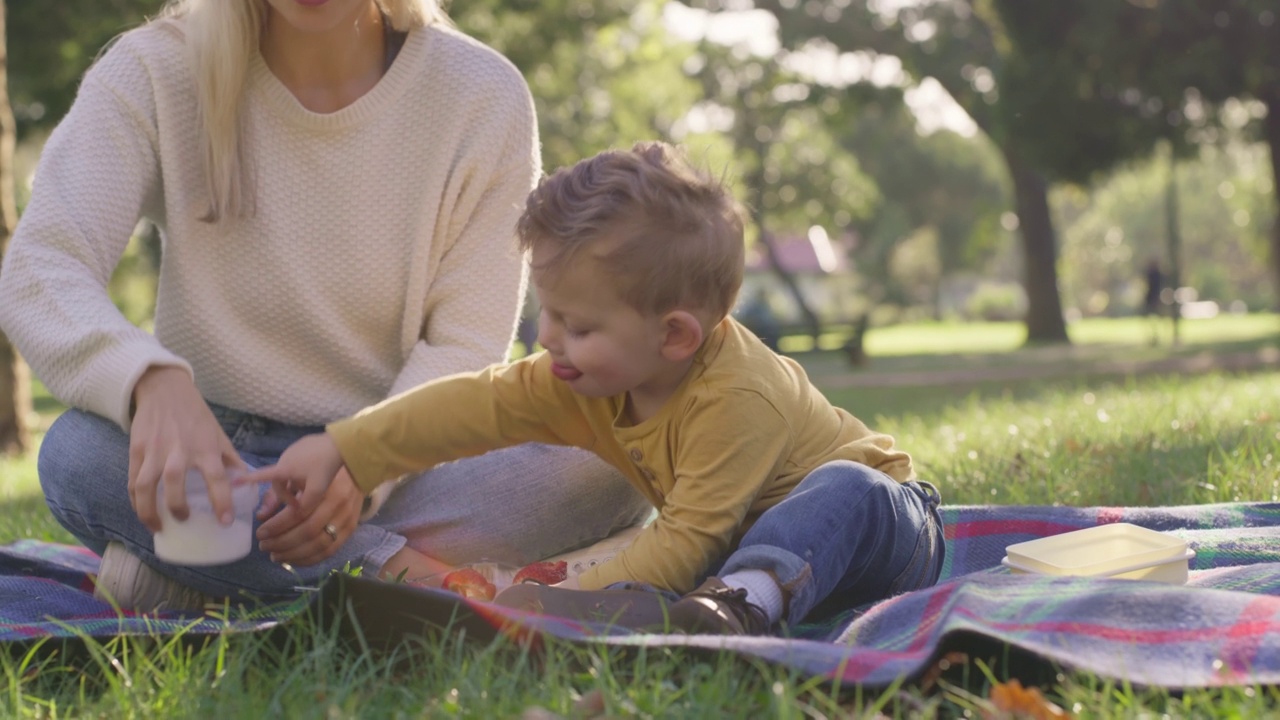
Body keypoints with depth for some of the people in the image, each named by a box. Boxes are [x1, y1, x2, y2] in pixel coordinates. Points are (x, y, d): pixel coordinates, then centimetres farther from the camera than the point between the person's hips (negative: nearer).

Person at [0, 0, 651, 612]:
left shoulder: (482, 97, -5)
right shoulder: (153, 73, -6)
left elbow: (464, 346, -8)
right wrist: (153, 381, -42)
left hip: (395, 467, 1)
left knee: (613, 461, -28)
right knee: (77, 452, -33)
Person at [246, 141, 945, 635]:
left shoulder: (736, 397, -34)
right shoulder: (586, 375, -8)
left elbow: (690, 538, -34)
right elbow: (474, 404, -9)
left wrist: (579, 598, -40)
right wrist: (338, 449, -15)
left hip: (875, 522, -8)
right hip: (743, 536, 9)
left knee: (847, 493, -41)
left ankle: (743, 603, -61)